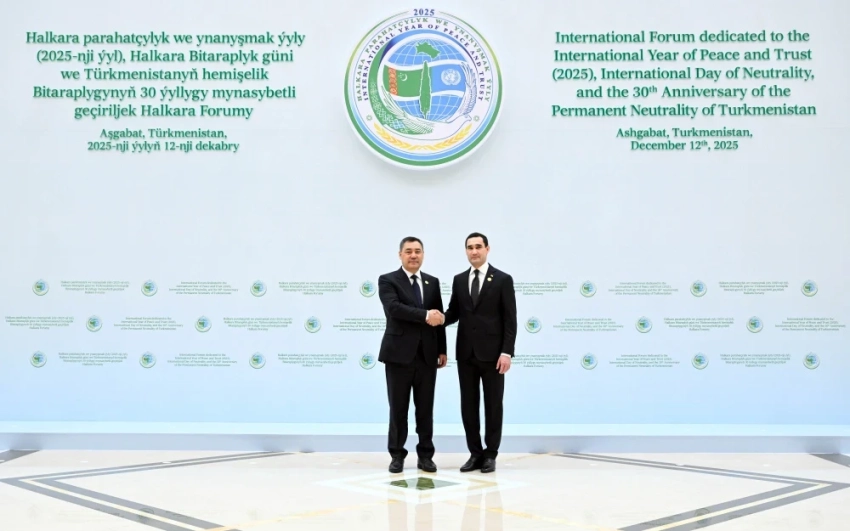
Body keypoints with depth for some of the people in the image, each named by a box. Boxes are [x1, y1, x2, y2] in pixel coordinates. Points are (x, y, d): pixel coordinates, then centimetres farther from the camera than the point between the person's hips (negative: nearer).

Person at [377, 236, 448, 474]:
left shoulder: (433, 282, 12)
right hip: (399, 353, -3)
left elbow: (438, 318, 12)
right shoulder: (387, 281, -2)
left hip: (427, 354, 4)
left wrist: (442, 349, 8)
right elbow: (393, 308, -20)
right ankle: (397, 455, 16)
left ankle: (425, 455, 17)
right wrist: (425, 315, -26)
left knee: (425, 408, 7)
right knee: (398, 408, 4)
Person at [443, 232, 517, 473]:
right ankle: (475, 453, 17)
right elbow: (454, 312, 11)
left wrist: (507, 352, -13)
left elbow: (510, 320, -6)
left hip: (492, 353, -4)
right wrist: (439, 319, -12)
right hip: (466, 353, 4)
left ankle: (490, 454, 14)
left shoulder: (503, 279, -3)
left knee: (493, 405, 4)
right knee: (468, 405, 7)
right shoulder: (459, 280, 10)